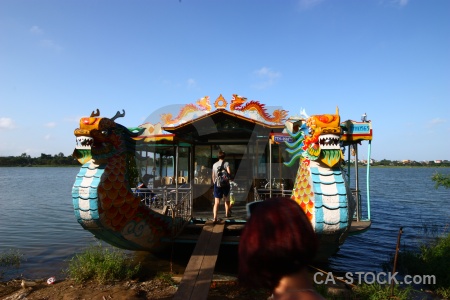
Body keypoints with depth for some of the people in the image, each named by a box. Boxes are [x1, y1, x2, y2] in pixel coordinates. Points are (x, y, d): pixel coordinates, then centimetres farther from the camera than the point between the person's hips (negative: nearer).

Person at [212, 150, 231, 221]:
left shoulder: (214, 164, 8)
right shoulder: (226, 163, -3)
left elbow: (213, 176, 11)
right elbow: (229, 172, -16)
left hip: (217, 184, 2)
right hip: (225, 184, -2)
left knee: (216, 202, -2)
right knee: (226, 199, 21)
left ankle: (215, 217, -15)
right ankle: (227, 214, 30)